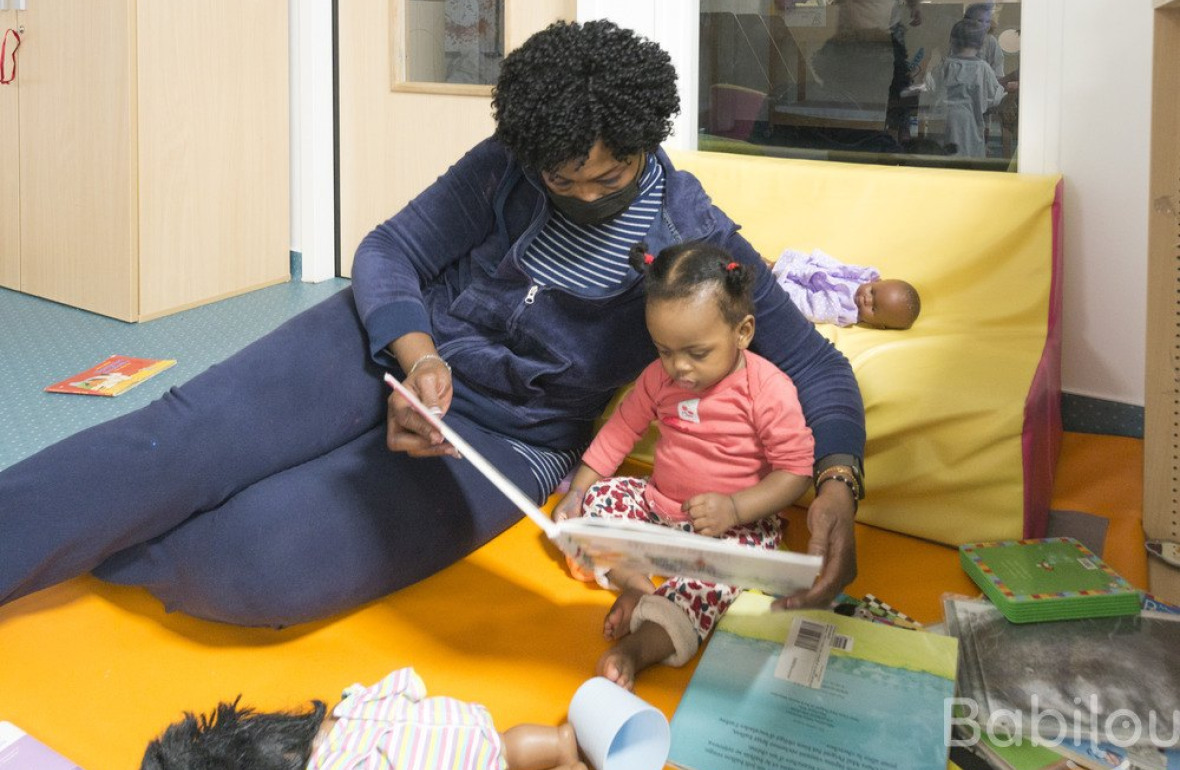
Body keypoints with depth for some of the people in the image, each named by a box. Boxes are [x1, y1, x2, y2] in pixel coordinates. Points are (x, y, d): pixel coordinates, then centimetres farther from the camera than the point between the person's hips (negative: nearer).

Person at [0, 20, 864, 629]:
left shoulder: (699, 241, -10)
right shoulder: (508, 167, -5)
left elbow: (815, 363, -10)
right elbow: (388, 252, -2)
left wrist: (837, 484, -31)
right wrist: (417, 356, -23)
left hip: (507, 440, -2)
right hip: (393, 345, 3)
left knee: (257, 565, -27)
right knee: (180, 440, -25)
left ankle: (78, 551, -7)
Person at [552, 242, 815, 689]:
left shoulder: (769, 391, -17)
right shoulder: (660, 377, -2)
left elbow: (796, 471, -16)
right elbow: (620, 430, 10)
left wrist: (735, 508, -30)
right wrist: (577, 491, 1)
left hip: (733, 522, -6)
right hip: (658, 502, 6)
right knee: (594, 501, -10)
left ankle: (641, 646, -44)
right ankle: (633, 586, -23)